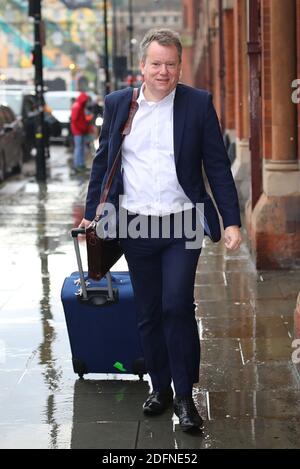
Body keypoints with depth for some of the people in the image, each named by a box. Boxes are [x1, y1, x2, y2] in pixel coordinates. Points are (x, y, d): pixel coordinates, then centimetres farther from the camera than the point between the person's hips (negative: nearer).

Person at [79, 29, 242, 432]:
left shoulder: (198, 103, -1)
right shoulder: (117, 104, 5)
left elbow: (218, 166, 0)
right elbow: (102, 161, 14)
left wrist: (232, 221, -5)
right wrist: (90, 214, 13)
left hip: (182, 224, -3)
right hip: (136, 226, 3)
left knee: (177, 306, -12)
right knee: (148, 315, 9)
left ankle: (184, 396, 0)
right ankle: (160, 388, 24)